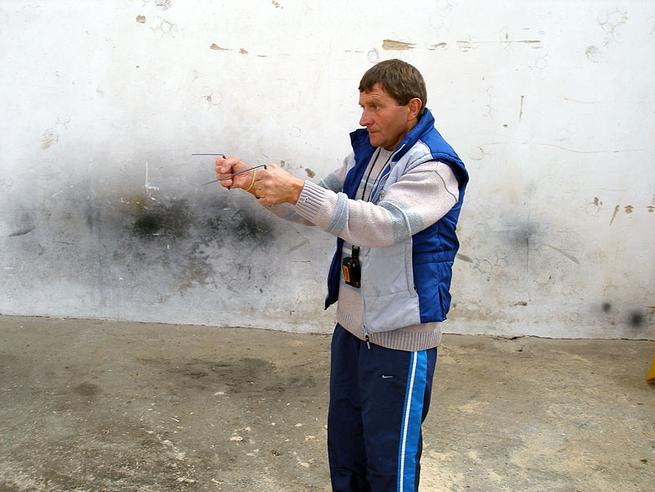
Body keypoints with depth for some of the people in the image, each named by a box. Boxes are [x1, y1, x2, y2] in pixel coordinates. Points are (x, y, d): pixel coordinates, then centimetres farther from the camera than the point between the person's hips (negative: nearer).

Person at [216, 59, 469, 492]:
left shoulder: (433, 167, -17)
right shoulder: (367, 152, 8)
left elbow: (385, 224, -33)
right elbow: (314, 208, 12)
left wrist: (297, 191, -37)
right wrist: (252, 179, -3)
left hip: (400, 338, -8)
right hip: (352, 325, 8)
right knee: (344, 444, 20)